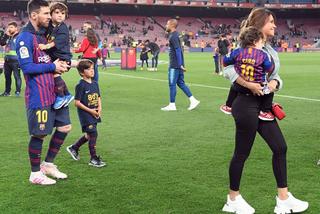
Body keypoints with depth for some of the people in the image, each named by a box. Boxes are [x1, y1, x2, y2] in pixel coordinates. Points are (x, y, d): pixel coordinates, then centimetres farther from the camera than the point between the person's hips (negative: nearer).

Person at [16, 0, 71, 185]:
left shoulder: (43, 34, 14)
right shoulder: (25, 38, -14)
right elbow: (27, 67, -20)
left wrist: (61, 65, 4)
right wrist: (52, 67, -14)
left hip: (54, 92, 9)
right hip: (38, 96, -9)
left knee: (65, 126, 13)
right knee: (39, 134, 1)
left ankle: (48, 164, 27)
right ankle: (35, 174, 17)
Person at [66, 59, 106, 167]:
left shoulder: (95, 83, 8)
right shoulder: (81, 85, -14)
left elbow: (98, 97, 18)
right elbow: (77, 102, -15)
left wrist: (99, 108, -1)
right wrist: (90, 110, -16)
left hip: (94, 114, 8)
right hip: (85, 114, -8)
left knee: (89, 135, 15)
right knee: (93, 134, -8)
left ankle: (74, 148, 37)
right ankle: (93, 159, 3)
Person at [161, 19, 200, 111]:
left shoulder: (173, 36, -13)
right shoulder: (175, 35, 17)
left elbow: (178, 50, -20)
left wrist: (180, 65, -22)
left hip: (175, 65, -10)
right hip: (177, 64, 10)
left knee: (172, 84, -3)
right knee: (180, 83, 12)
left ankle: (172, 105, 3)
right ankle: (193, 100, 10)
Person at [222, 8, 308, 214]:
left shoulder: (270, 49, 14)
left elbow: (275, 75, 13)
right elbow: (229, 69, -20)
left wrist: (275, 83, -10)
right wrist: (249, 85, -28)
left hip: (263, 105, 9)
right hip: (247, 104, -9)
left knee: (280, 147, 8)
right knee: (242, 152, 3)